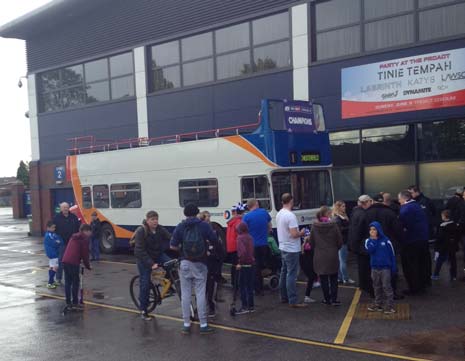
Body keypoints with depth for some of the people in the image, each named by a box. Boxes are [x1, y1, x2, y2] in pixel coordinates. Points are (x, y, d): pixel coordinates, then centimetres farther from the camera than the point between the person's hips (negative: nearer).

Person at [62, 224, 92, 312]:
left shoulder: (73, 237, 23)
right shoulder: (85, 239, 0)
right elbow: (85, 254, -2)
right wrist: (88, 266, 10)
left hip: (65, 261, 7)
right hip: (74, 262, -7)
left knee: (67, 282, 11)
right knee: (75, 282, 1)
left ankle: (68, 303, 15)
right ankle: (75, 303, 4)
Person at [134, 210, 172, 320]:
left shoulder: (160, 229, -8)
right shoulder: (141, 231, -21)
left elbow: (170, 238, -18)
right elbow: (140, 251, -24)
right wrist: (151, 264, -32)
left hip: (158, 255, 4)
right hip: (144, 258, -4)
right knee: (145, 283, -4)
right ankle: (143, 310, 9)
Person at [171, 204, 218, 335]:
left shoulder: (180, 227, -3)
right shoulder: (204, 225, -5)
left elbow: (173, 246, -4)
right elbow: (214, 240, -1)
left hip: (185, 263, 1)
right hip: (200, 264, -1)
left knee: (185, 294, 8)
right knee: (200, 294, 3)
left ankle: (186, 324, 12)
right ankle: (203, 325, 6)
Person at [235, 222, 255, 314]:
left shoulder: (240, 238, -13)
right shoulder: (250, 237, 11)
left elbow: (242, 251, -25)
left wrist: (240, 262, -19)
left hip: (244, 265, -8)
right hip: (251, 264, 8)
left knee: (242, 286, -1)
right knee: (250, 286, 13)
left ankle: (244, 307, -3)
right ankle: (251, 306, 18)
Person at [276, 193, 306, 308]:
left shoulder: (279, 214, 6)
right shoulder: (290, 215, -22)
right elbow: (294, 234, -26)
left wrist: (298, 232, 15)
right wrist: (301, 233, -6)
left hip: (283, 248, 9)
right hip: (291, 250, -9)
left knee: (284, 272, 16)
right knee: (292, 275, -6)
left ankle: (284, 297, 25)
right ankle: (293, 301, -4)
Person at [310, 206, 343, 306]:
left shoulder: (314, 227, -7)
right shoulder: (333, 226, -11)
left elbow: (311, 242, 1)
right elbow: (340, 241, -4)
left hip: (320, 257, 1)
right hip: (332, 256, -1)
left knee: (323, 279, 10)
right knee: (333, 279, 12)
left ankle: (327, 299, 16)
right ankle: (334, 299, 12)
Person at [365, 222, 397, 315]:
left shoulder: (386, 240, -7)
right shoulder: (368, 241, 1)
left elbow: (392, 254, -2)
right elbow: (370, 250, -18)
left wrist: (394, 268, -3)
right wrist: (373, 240, -17)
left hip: (385, 267, -4)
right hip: (374, 267, 4)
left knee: (386, 287, -5)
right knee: (377, 287, 13)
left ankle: (390, 306, 0)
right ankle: (378, 304, 24)